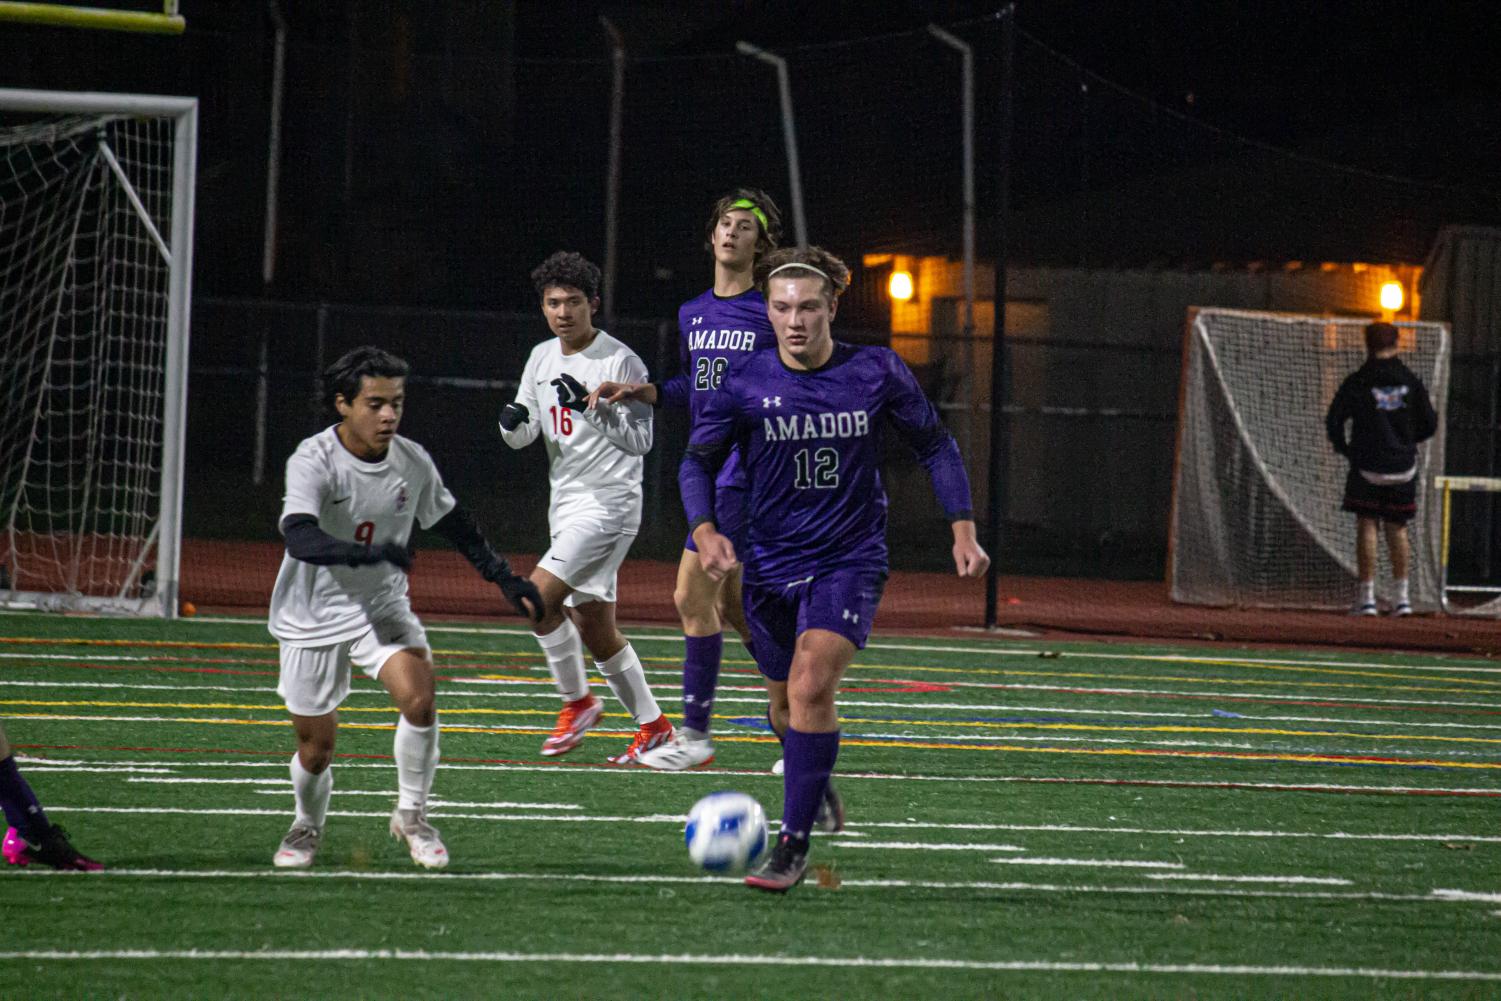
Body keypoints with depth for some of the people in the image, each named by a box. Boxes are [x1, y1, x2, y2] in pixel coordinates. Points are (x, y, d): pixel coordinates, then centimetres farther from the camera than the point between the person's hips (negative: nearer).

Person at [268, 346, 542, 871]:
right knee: (315, 749, 2)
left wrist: (506, 578, 10)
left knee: (419, 696, -24)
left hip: (383, 606, 3)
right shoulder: (313, 461, -21)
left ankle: (411, 815, -5)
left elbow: (454, 524, 13)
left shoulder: (413, 462, -5)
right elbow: (299, 538, -37)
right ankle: (307, 827, 35)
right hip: (314, 616, -3)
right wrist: (370, 553, -51)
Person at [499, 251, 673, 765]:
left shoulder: (621, 362, -11)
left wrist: (590, 406, -27)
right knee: (595, 629, 9)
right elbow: (524, 435, 16)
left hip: (609, 504, -8)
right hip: (568, 505, 8)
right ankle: (652, 726, 19)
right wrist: (513, 423, -7)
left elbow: (640, 439, -15)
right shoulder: (543, 358, 11)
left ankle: (577, 701, -3)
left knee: (538, 597, -20)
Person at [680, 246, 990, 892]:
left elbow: (934, 445, 7)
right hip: (771, 564, 2)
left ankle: (794, 845, -19)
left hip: (850, 560, -2)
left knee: (811, 686, -23)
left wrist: (963, 528, 0)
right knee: (786, 702, 14)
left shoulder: (877, 374, -6)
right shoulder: (743, 384, -6)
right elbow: (699, 459, 1)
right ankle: (817, 788, 48)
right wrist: (705, 529, -17)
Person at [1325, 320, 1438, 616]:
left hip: (1367, 467, -3)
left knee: (1367, 527, 1)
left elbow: (1334, 420, -6)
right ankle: (1401, 594, 9)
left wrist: (1344, 448, 11)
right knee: (1397, 529, 11)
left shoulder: (1357, 382, -6)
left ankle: (1367, 595, -5)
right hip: (1403, 469, 3)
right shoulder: (1411, 381, 1)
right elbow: (1429, 423, 5)